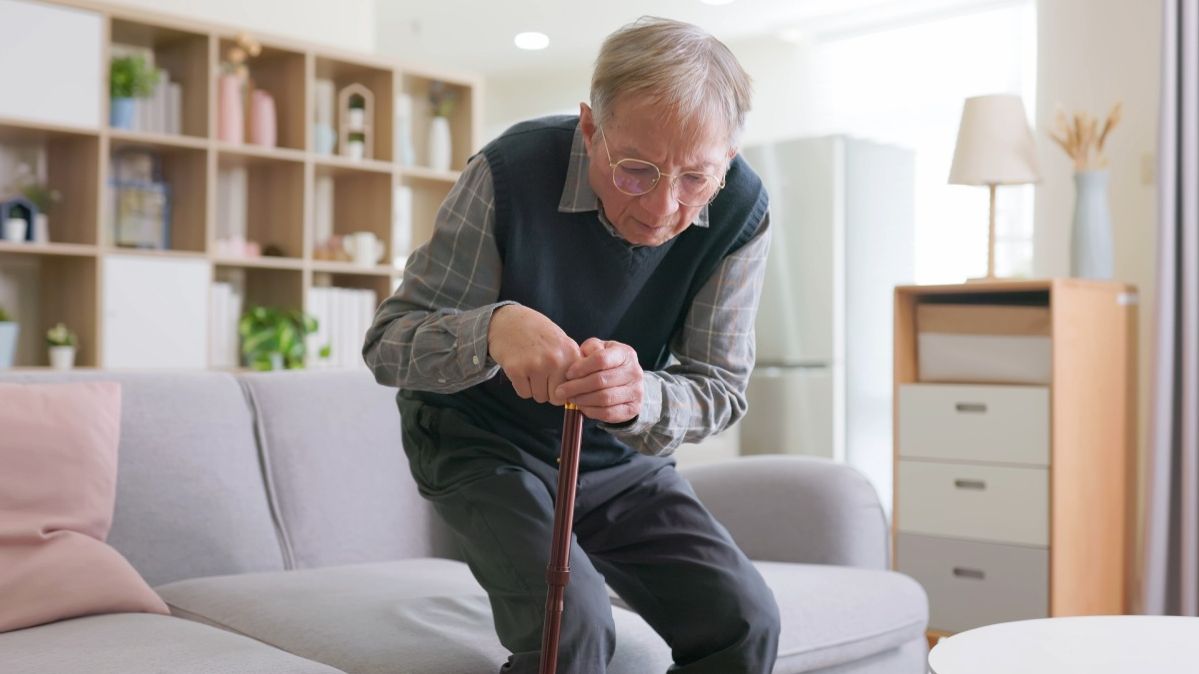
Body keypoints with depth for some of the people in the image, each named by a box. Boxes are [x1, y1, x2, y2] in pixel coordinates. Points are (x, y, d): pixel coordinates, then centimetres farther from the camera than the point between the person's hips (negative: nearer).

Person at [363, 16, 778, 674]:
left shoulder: (740, 211, -18)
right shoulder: (511, 172, -26)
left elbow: (719, 387, -14)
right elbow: (388, 342, -22)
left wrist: (640, 400, -39)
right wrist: (493, 328, -46)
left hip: (622, 458, 3)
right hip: (484, 441, -3)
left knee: (744, 621, -12)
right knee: (571, 621, -26)